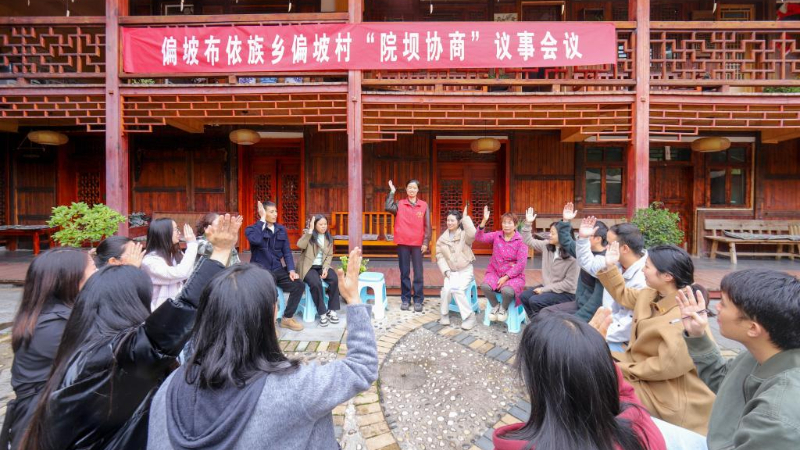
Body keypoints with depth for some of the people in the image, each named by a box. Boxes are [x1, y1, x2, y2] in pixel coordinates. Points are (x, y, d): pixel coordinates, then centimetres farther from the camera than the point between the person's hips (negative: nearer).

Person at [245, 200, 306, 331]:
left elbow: (287, 251, 9)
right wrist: (262, 219, -18)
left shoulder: (281, 229, 11)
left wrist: (291, 270, -6)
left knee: (299, 285, -13)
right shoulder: (252, 229, -3)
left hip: (278, 270, 5)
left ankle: (287, 318, 6)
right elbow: (256, 240, -28)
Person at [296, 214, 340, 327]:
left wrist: (325, 268, -10)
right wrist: (310, 230, -24)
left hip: (322, 266, 4)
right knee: (315, 283, -32)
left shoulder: (328, 237, 10)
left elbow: (329, 255, 7)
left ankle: (331, 310, -13)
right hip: (308, 266, -4)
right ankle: (322, 313, -18)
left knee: (334, 279, -25)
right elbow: (300, 245, -24)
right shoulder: (309, 235, -2)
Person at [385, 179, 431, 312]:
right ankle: (405, 299, 17)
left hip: (417, 243, 0)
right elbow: (388, 207, -16)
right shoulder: (399, 204, 4)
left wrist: (426, 242, -4)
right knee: (404, 272, 8)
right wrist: (392, 192, -8)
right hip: (403, 243, 0)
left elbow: (427, 225, 4)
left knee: (418, 273, 2)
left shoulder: (424, 206, 5)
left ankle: (418, 300, 11)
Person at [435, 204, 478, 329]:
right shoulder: (442, 238, 7)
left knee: (458, 290, -27)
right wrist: (446, 271, -10)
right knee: (446, 289, -25)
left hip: (466, 270, -3)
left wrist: (465, 218, -25)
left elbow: (473, 234, -31)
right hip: (451, 271, 3)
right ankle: (445, 315, -3)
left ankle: (469, 317, -10)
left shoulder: (464, 235, -5)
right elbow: (440, 256, 3)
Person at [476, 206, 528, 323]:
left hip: (513, 275, -3)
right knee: (484, 286, -28)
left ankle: (504, 308, 4)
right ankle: (495, 305, 5)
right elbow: (480, 238, -11)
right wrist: (484, 220, -24)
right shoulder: (496, 236, 3)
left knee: (507, 291, -34)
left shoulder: (521, 241, -8)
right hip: (495, 271, 3)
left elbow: (521, 264, -13)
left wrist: (506, 277, -20)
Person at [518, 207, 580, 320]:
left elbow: (569, 283, -21)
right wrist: (528, 223, -6)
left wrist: (544, 289, -21)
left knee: (535, 301, -24)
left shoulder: (572, 257, -20)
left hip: (566, 293, -7)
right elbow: (528, 241, 8)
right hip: (548, 287, 7)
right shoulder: (547, 246, -2)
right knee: (524, 296, -8)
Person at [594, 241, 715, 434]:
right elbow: (624, 295, 20)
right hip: (644, 365, 9)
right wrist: (609, 267, 9)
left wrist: (628, 369, -21)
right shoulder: (650, 294, -1)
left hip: (669, 393, -9)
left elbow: (670, 365, -31)